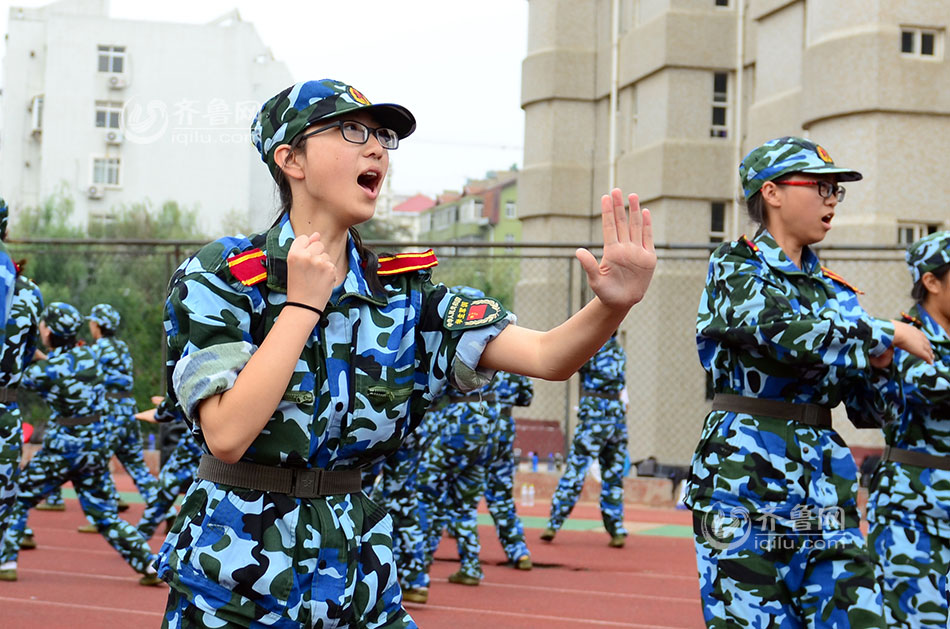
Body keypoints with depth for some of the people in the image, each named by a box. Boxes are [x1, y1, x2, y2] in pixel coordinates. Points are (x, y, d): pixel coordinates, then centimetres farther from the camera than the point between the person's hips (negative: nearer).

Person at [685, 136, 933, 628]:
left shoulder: (834, 291, 15)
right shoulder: (734, 267, 0)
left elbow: (871, 413, 16)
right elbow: (786, 335, -21)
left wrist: (877, 363, -5)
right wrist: (888, 333, -11)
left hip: (824, 487, 5)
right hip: (745, 485, -5)